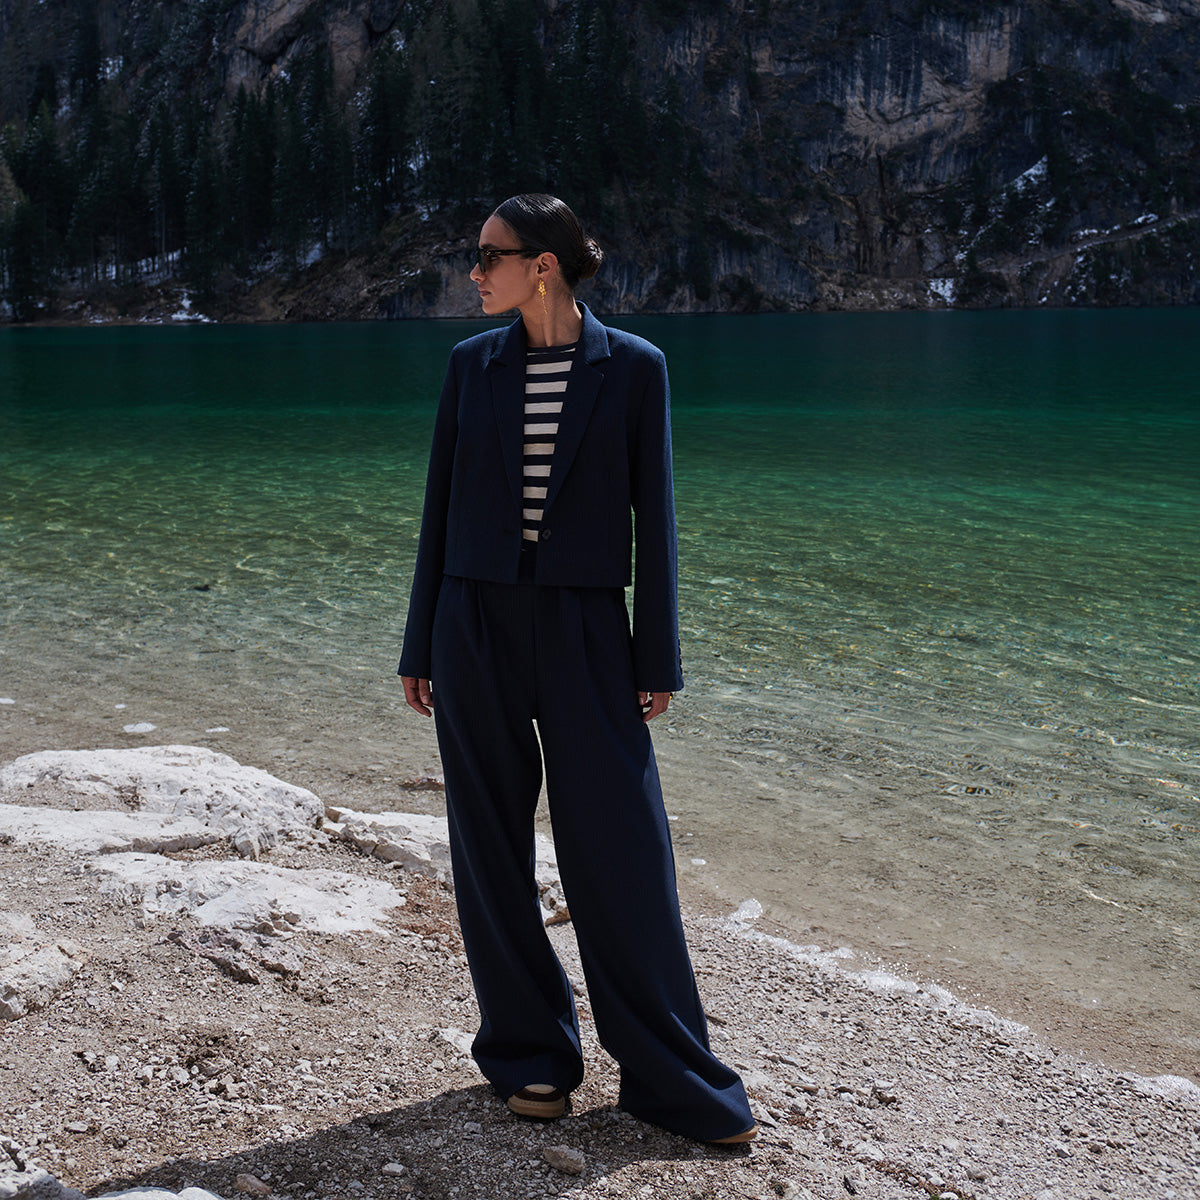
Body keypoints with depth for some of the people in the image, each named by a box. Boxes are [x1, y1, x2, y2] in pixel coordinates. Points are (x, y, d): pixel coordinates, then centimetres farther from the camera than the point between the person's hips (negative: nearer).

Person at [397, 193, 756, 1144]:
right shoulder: (472, 364, 4)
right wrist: (420, 648, 7)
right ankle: (531, 1055, 23)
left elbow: (653, 517, -1)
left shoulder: (633, 367, -3)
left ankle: (674, 1077, 12)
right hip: (476, 626, 3)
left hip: (584, 631, -2)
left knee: (622, 851, -1)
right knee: (493, 851, 7)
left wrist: (659, 659, -4)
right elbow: (442, 505, 8)